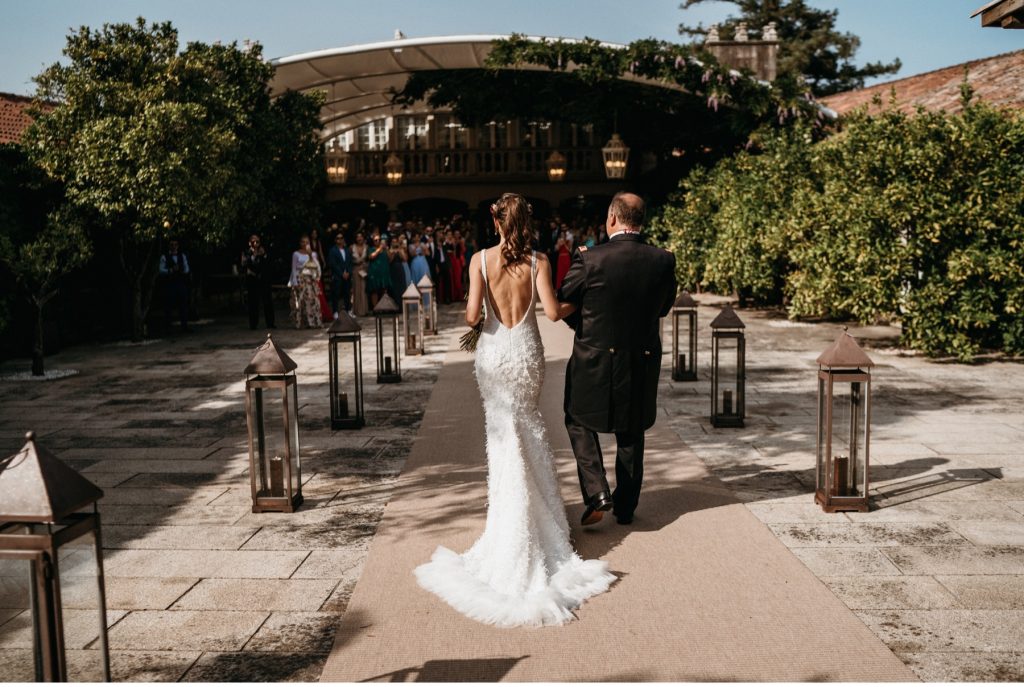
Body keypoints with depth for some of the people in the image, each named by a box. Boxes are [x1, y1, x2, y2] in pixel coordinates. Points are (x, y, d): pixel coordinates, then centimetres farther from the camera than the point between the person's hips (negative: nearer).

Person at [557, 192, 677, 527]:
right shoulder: (663, 260, -8)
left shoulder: (590, 260, -18)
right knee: (631, 434, 19)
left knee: (579, 422, 18)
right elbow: (664, 307, 6)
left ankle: (597, 492, 3)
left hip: (594, 358, -3)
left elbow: (563, 304, -6)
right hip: (643, 361, 3)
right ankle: (625, 507, 28)